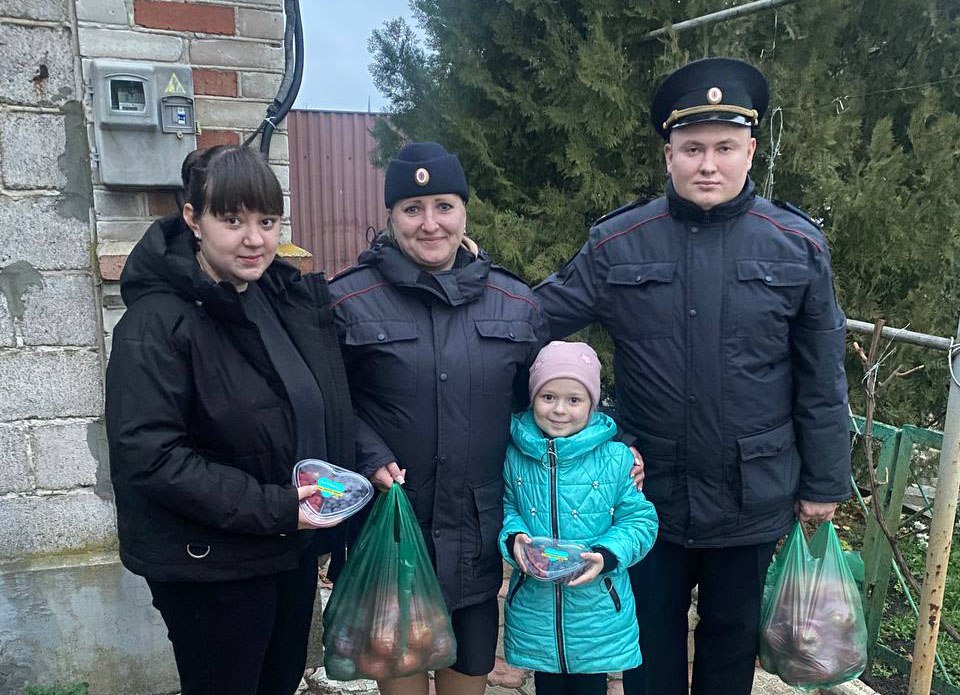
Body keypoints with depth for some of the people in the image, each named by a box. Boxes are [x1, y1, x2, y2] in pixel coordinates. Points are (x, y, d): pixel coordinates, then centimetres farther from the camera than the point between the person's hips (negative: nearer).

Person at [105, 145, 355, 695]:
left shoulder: (290, 295, 3)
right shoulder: (157, 322, -18)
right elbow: (148, 455, -23)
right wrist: (270, 508, -24)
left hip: (296, 545, 7)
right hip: (211, 568, -7)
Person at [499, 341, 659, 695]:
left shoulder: (617, 458, -10)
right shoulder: (514, 454, -5)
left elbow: (640, 519, -4)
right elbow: (505, 508, 5)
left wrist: (607, 555, -19)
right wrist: (514, 537, -15)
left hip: (597, 610, -1)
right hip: (534, 608, 1)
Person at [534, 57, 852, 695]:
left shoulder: (798, 247, -5)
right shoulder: (617, 243, -6)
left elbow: (821, 379, -1)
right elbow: (540, 317, -2)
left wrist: (825, 482, 2)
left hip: (752, 499, 1)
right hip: (649, 494, 0)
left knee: (733, 638, 22)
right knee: (652, 642, 19)